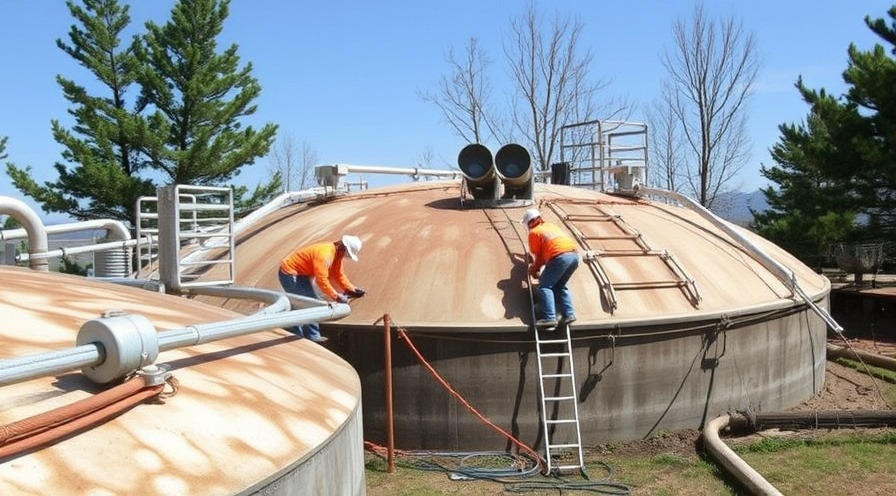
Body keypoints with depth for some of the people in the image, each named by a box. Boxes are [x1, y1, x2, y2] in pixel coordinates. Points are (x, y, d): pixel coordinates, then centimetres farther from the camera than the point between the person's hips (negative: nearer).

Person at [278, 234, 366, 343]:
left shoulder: (337, 253, 0)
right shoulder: (324, 254, -31)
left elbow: (338, 274, 4)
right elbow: (321, 279, -35)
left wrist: (351, 289, -7)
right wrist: (336, 296, -31)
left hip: (300, 274, 11)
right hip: (289, 274, -11)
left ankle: (297, 334, 25)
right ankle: (312, 336, -6)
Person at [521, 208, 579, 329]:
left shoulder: (534, 232, 9)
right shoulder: (551, 225, 30)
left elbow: (538, 256, 10)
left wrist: (534, 270, 24)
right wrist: (537, 264, 39)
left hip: (560, 256, -7)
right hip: (574, 255, 7)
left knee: (544, 286, -1)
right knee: (560, 286, 21)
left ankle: (549, 318, -14)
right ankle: (569, 313, 9)